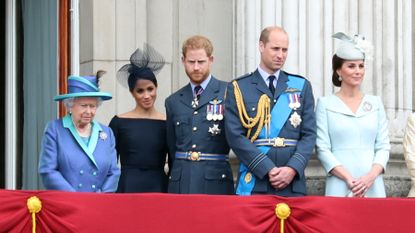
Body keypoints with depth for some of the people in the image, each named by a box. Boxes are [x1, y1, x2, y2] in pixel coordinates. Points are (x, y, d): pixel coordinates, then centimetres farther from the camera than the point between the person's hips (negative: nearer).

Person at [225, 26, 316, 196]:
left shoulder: (301, 86, 12)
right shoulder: (238, 88, 4)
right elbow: (235, 136, -4)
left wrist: (293, 169, -9)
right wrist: (268, 169, -12)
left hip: (293, 184, 2)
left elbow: (309, 134, 7)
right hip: (254, 183, -2)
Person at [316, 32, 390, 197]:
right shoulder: (325, 104, 4)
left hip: (373, 186, 2)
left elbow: (383, 146, 9)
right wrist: (348, 178, -13)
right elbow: (322, 148, -2)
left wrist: (371, 176, -9)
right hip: (339, 188, -2)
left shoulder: (375, 103, 13)